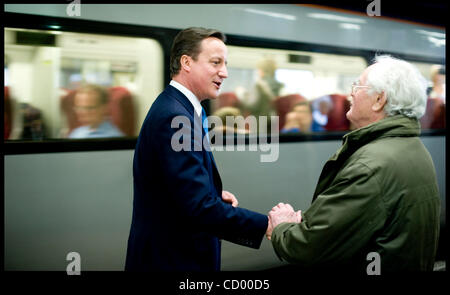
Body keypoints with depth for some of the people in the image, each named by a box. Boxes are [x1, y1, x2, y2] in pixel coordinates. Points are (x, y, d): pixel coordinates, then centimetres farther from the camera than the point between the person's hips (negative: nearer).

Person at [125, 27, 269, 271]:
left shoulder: (175, 108, 8)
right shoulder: (174, 117, -23)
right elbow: (200, 208, -29)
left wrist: (216, 195, 0)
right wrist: (266, 225, -25)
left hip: (173, 251, 9)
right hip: (173, 260, -9)